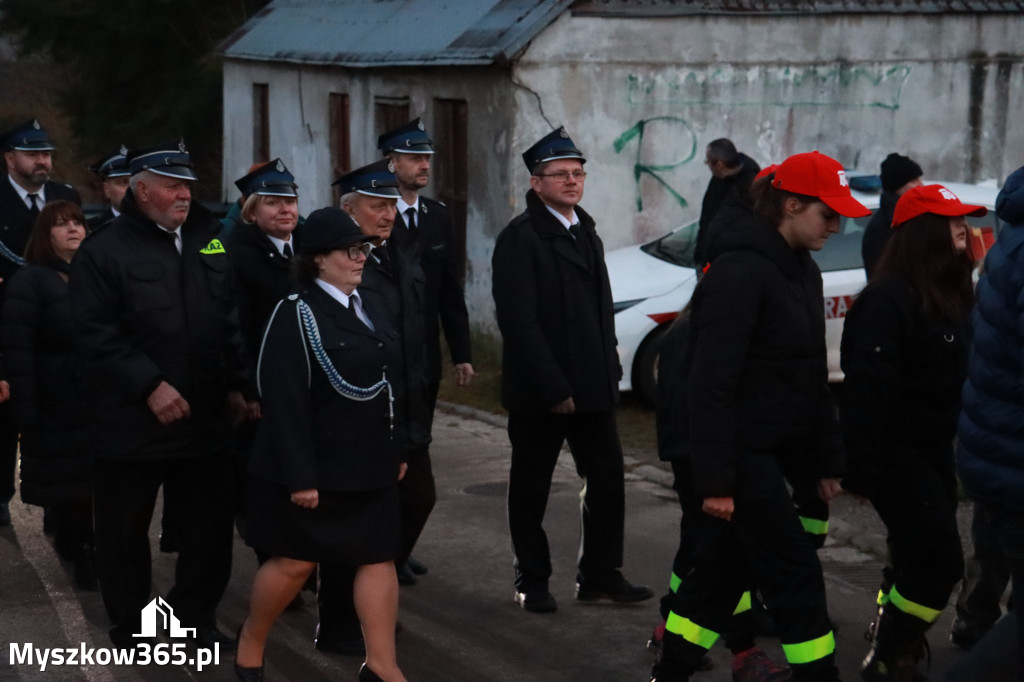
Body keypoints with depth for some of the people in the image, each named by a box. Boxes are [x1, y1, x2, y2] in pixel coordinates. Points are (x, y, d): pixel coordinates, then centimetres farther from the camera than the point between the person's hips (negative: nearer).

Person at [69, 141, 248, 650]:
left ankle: (196, 618, 27)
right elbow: (95, 335, -14)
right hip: (132, 425, -4)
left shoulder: (209, 244, 10)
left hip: (205, 418, 5)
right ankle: (129, 629, 23)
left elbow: (231, 321, 14)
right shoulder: (104, 251, -7)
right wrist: (149, 386, -19)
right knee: (125, 532, 7)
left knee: (210, 526, 9)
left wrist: (236, 385, 6)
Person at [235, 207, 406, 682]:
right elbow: (286, 403, -19)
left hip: (368, 464, 7)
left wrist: (397, 451, 13)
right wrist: (299, 475, -23)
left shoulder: (370, 308, 9)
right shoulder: (296, 315, -14)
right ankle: (250, 641, 26)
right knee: (294, 561, 3)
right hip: (316, 467, -7)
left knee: (378, 557, 5)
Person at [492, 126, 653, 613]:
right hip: (539, 392, -7)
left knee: (606, 478, 7)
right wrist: (553, 389, -19)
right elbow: (519, 321, -17)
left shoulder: (584, 230, 13)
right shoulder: (520, 238, -12)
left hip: (591, 385, 7)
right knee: (531, 487, 7)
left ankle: (599, 575, 17)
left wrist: (609, 369, 9)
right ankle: (532, 582, 18)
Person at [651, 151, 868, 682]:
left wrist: (825, 459, 16)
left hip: (769, 452, 9)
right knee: (795, 574, -5)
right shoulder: (741, 271, -18)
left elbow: (812, 376, 18)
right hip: (738, 451, -9)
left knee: (721, 567, 14)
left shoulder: (802, 271, 11)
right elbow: (711, 382, -21)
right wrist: (715, 478, -23)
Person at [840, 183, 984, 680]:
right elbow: (867, 389, -24)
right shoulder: (888, 299, -20)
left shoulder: (950, 295, 10)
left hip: (934, 451, 9)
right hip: (898, 454, -9)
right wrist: (863, 468, -26)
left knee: (916, 559, 17)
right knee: (938, 559, -9)